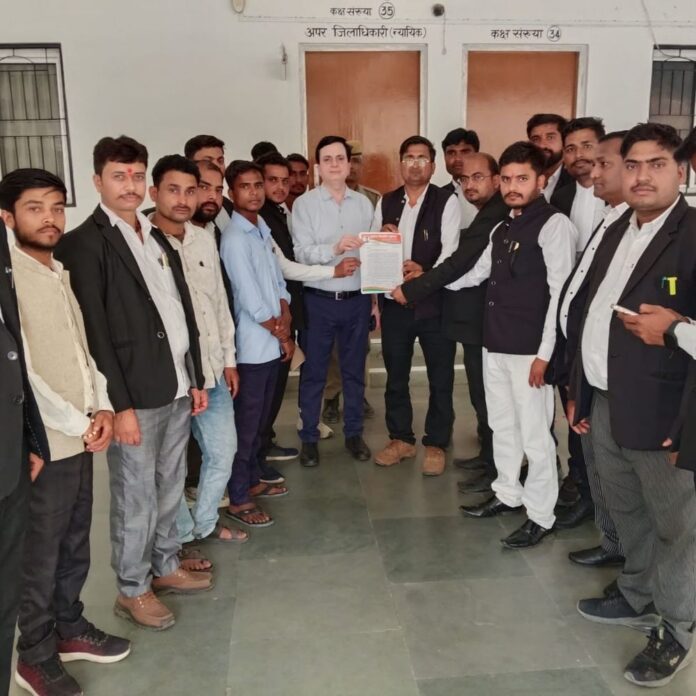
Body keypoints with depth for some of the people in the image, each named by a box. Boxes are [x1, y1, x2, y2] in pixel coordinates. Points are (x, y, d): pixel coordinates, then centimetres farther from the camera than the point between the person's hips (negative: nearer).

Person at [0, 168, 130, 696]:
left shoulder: (60, 275, 10)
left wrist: (102, 407, -1)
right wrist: (79, 424, -14)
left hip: (80, 438, 7)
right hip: (43, 444, -7)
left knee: (75, 545, 19)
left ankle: (69, 628, 38)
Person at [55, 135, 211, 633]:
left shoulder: (157, 237, 13)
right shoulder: (84, 244, -9)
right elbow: (94, 332, -14)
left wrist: (196, 379, 12)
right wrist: (120, 405, -16)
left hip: (177, 388, 7)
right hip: (135, 396, -7)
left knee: (170, 489, 18)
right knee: (136, 499, 6)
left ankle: (165, 567, 36)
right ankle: (132, 591, 24)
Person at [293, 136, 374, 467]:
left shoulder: (364, 203, 7)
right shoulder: (304, 203, -4)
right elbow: (301, 252, -13)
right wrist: (335, 248, -29)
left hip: (357, 299, 3)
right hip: (319, 300, -3)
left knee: (354, 370, 14)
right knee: (314, 372, 8)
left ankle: (353, 433, 29)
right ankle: (309, 438, 22)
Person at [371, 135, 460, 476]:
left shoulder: (447, 201, -3)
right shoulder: (386, 202, 10)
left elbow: (451, 250, -12)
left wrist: (427, 274, -29)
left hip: (435, 299, -4)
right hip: (394, 300, 4)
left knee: (440, 378, 5)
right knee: (395, 375, 13)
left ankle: (435, 444, 20)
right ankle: (401, 438, 29)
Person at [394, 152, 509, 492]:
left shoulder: (494, 216, -20)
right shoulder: (489, 215, 14)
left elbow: (458, 264, -25)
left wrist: (411, 289, -18)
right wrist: (423, 276, 2)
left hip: (481, 321, -10)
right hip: (479, 318, 10)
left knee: (486, 396, -1)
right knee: (484, 395, 18)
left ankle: (497, 472, 11)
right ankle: (488, 455, 31)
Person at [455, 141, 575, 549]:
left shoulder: (555, 225, -10)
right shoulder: (503, 228, 14)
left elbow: (560, 293, -15)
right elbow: (476, 273, 24)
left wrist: (544, 353, -18)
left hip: (529, 350, -8)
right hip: (496, 345, 8)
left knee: (535, 433, 1)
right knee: (502, 426, 18)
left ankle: (541, 516, 16)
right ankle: (508, 495, 35)